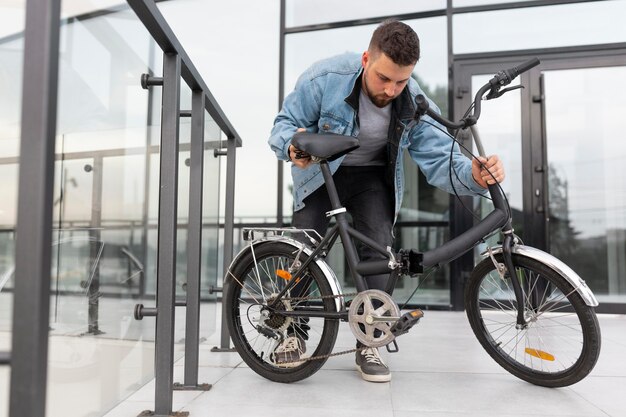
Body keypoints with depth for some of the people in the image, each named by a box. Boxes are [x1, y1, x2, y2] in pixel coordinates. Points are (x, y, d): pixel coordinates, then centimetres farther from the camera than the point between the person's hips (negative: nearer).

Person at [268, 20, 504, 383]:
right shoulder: (325, 78, -26)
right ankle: (293, 332, 14)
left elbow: (439, 158, -20)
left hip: (371, 176, 1)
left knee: (379, 248, -15)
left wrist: (473, 175, -43)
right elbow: (285, 123, -16)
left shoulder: (415, 103, -20)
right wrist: (293, 145, -41)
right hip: (319, 173, -1)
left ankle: (369, 344, 3)